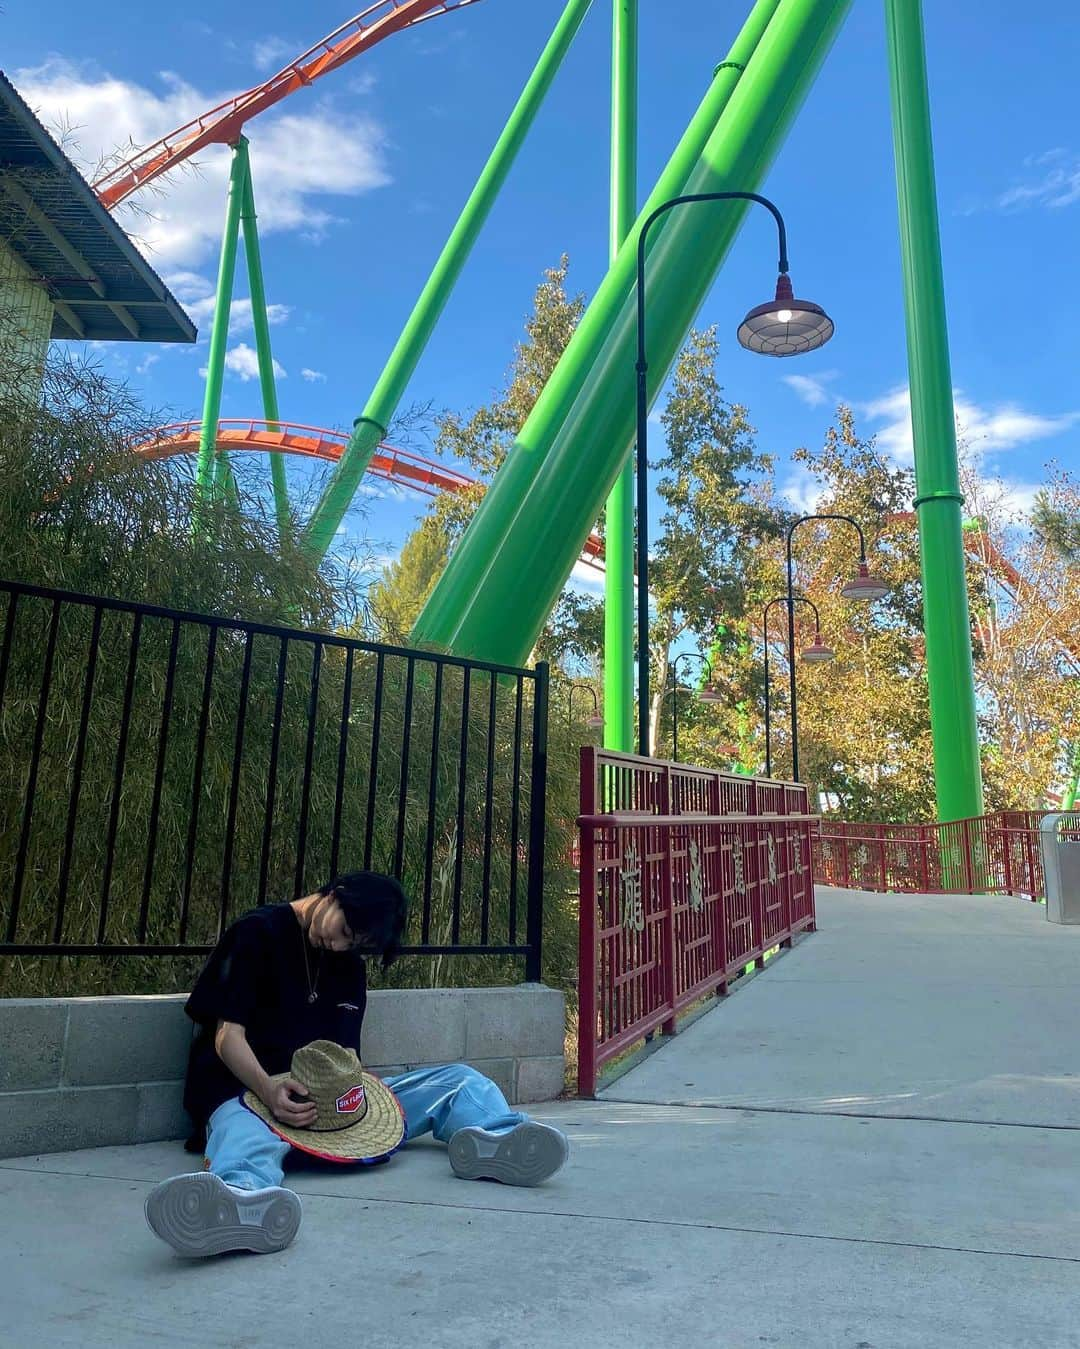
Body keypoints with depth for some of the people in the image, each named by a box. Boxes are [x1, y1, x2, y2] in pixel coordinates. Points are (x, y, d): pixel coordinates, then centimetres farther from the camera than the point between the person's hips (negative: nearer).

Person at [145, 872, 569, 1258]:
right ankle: (246, 1197, -77)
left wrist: (347, 1085, -16)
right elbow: (228, 1035, -9)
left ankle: (492, 1139, -45)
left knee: (458, 1081, -11)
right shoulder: (259, 933, -1)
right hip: (251, 1090, -5)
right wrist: (269, 1090, -28)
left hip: (329, 1099, 5)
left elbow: (347, 1052, 9)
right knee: (244, 1130, -42)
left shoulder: (350, 964, 18)